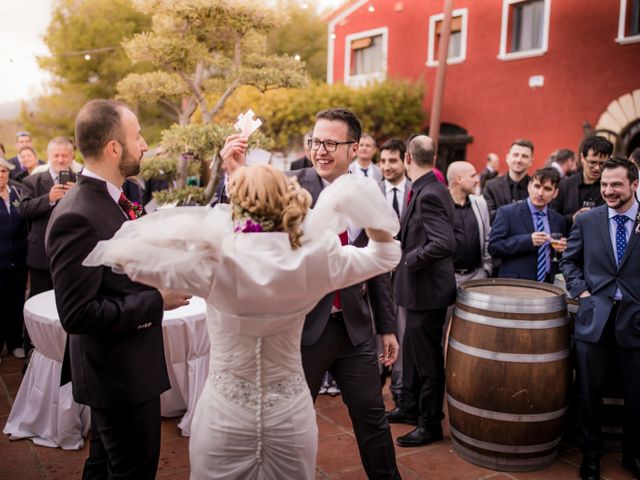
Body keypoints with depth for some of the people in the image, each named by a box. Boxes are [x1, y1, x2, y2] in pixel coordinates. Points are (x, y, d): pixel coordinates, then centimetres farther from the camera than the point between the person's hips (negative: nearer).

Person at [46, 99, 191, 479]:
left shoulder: (109, 198, 3)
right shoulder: (78, 217, -26)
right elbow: (77, 314, -27)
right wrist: (157, 300, -23)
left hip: (120, 365, 9)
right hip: (120, 372, -9)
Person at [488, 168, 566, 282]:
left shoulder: (559, 220, 10)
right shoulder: (507, 212, -3)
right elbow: (493, 247, -12)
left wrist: (561, 249, -3)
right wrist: (528, 240, -21)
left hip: (547, 285, 4)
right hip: (515, 285, -4)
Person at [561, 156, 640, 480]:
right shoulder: (586, 220, 4)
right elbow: (569, 261, 13)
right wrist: (580, 290, -1)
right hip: (594, 317, 1)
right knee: (589, 390, 9)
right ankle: (591, 453, 27)